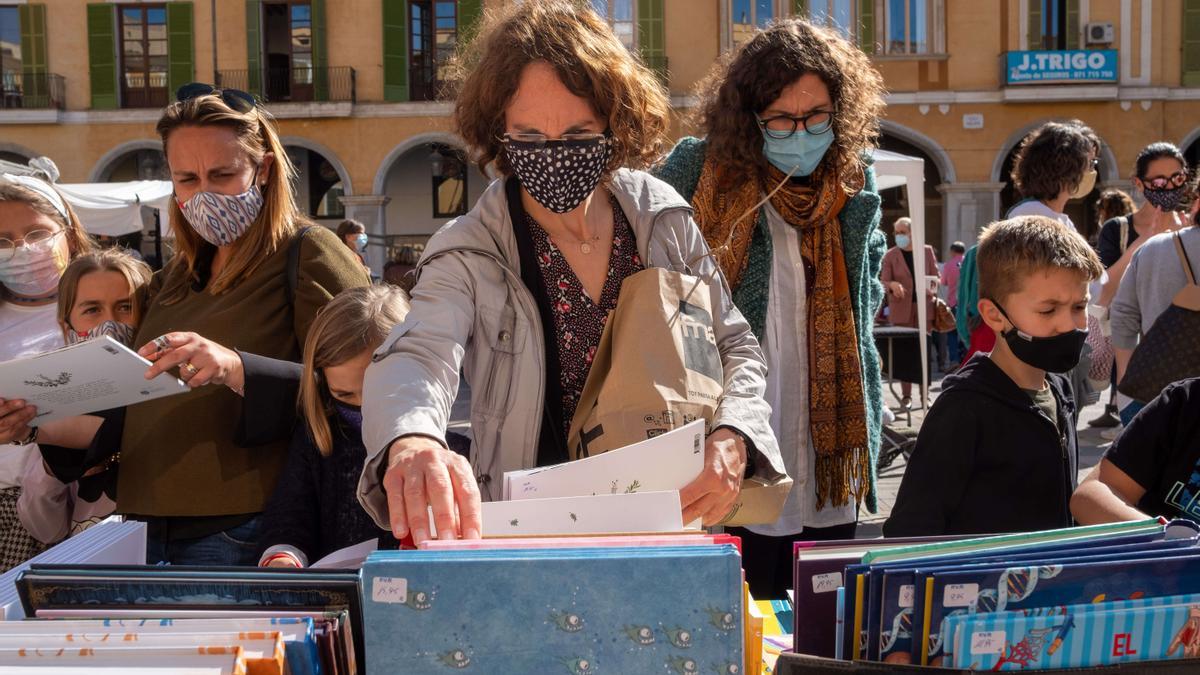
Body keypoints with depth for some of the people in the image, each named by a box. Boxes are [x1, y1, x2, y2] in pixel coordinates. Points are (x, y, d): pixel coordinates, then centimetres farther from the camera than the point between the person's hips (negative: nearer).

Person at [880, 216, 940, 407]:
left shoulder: (927, 251, 7)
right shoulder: (890, 255, 3)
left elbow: (935, 277, 11)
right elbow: (883, 281, -2)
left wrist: (933, 288, -11)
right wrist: (893, 285, -24)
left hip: (924, 308, 1)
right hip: (901, 311, -1)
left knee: (924, 351, 2)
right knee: (903, 352, -1)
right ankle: (906, 395, 6)